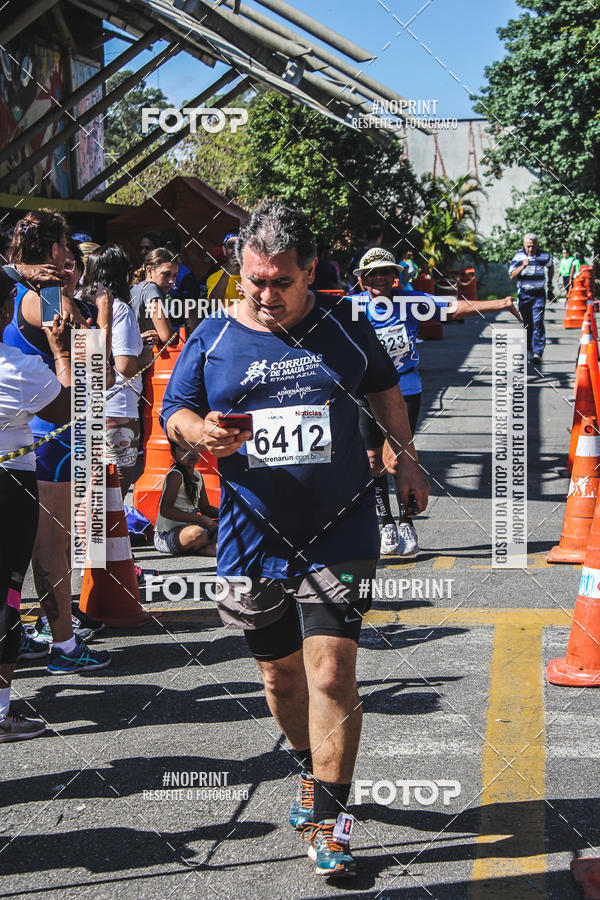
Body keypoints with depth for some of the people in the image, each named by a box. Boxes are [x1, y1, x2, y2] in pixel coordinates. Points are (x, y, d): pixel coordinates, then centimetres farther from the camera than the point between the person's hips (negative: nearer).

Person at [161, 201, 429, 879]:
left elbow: (384, 385, 20)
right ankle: (312, 771, 42)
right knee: (280, 675, 15)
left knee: (332, 674, -12)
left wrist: (403, 454, 14)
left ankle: (327, 819, 0)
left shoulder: (343, 327, 2)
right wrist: (202, 432, -18)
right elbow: (173, 413, 5)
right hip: (255, 537, 2)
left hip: (340, 534, -2)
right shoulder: (212, 339, 1)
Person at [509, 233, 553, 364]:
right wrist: (522, 266, -23)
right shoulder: (519, 255, -3)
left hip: (539, 294, -1)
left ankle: (538, 352, -17)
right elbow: (512, 275, -8)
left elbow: (550, 267, 23)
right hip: (524, 294, 1)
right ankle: (529, 350, 19)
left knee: (538, 322, -13)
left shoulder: (544, 255, 0)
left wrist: (550, 283, 21)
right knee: (527, 324, 5)